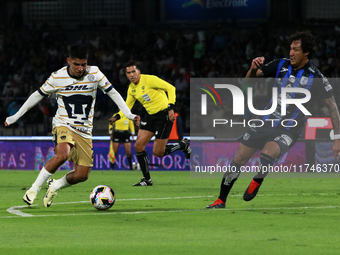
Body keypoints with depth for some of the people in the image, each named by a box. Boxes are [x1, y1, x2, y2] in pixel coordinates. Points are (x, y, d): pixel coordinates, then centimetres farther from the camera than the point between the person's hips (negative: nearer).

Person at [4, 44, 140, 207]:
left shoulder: (94, 74, -5)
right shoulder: (57, 77, -7)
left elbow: (112, 93, 6)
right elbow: (38, 95, 6)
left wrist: (128, 114, -2)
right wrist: (16, 116, 7)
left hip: (85, 131, 3)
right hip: (63, 125, -3)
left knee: (82, 175, -4)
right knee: (63, 154, -35)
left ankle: (54, 187, 25)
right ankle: (34, 189, -20)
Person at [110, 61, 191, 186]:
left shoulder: (149, 80, -17)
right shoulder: (131, 88, 5)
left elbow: (170, 88, -16)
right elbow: (127, 106, 16)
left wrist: (171, 107, -25)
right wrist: (117, 117, -3)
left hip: (164, 114, -8)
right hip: (150, 115, 8)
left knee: (157, 152, -8)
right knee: (138, 146, -2)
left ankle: (183, 145, 19)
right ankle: (147, 179, 9)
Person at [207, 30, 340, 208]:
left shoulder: (316, 77, -11)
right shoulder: (281, 65, 1)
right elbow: (250, 79, 7)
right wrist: (253, 68, -18)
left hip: (289, 130, -4)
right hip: (267, 121, 4)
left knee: (267, 153, -33)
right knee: (239, 158, 0)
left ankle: (256, 183, -3)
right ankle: (221, 200, 14)